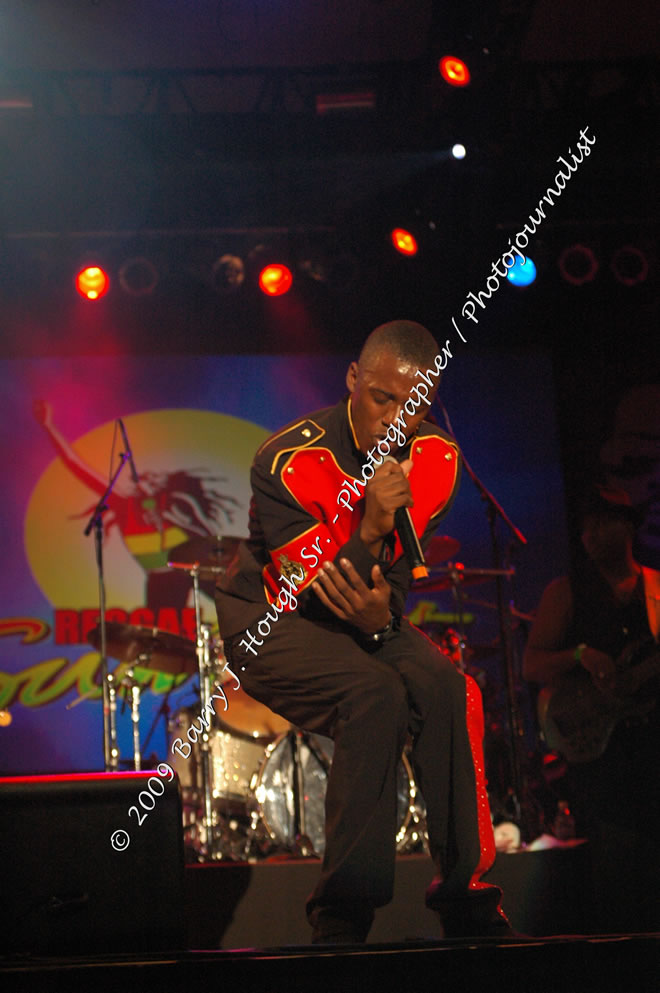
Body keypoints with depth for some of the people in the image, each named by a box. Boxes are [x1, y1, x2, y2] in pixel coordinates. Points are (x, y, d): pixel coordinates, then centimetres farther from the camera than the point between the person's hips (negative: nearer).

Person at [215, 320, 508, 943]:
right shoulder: (289, 463, -24)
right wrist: (371, 529, -38)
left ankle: (466, 893, -11)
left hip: (366, 618, 5)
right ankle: (342, 915, -26)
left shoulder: (436, 460, -8)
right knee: (375, 695, -32)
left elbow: (403, 570, -2)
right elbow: (309, 595, -23)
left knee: (449, 691, -24)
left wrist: (381, 613, -25)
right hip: (270, 619, -5)